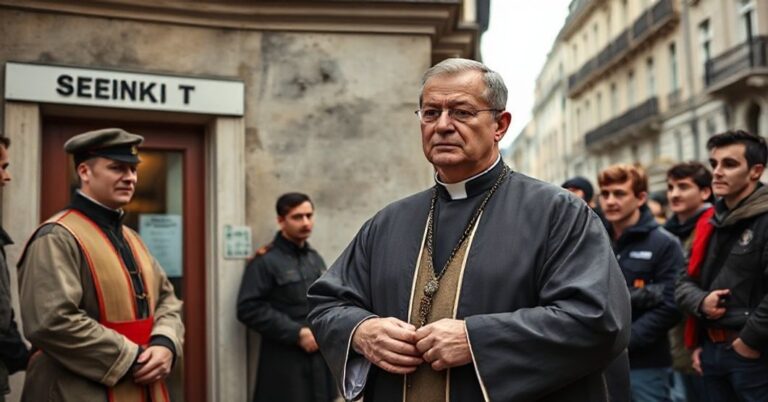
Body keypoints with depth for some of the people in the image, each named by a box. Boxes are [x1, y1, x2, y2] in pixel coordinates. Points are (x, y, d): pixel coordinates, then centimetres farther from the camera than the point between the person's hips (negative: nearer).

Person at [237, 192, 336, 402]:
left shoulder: (316, 259, 16)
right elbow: (249, 308, -17)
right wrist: (296, 333, -17)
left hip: (320, 358, 7)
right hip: (285, 364, -7)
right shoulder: (265, 261, -9)